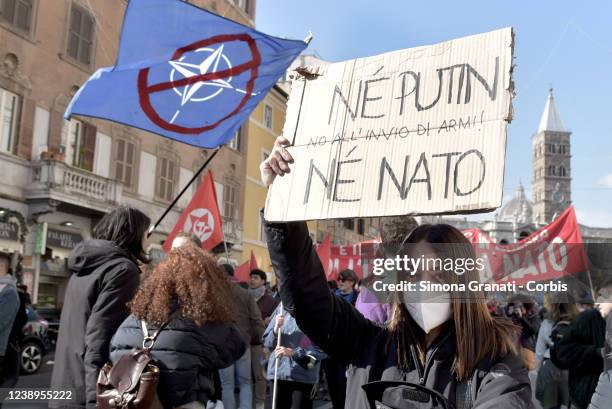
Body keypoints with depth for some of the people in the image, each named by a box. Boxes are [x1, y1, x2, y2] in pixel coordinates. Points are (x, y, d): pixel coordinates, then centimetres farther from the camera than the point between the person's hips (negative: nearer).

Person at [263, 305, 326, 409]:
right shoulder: (282, 309, 9)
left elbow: (321, 349, -10)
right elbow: (266, 341, 11)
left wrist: (293, 352, -18)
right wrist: (276, 329, -9)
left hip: (304, 376, -4)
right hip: (279, 372, 4)